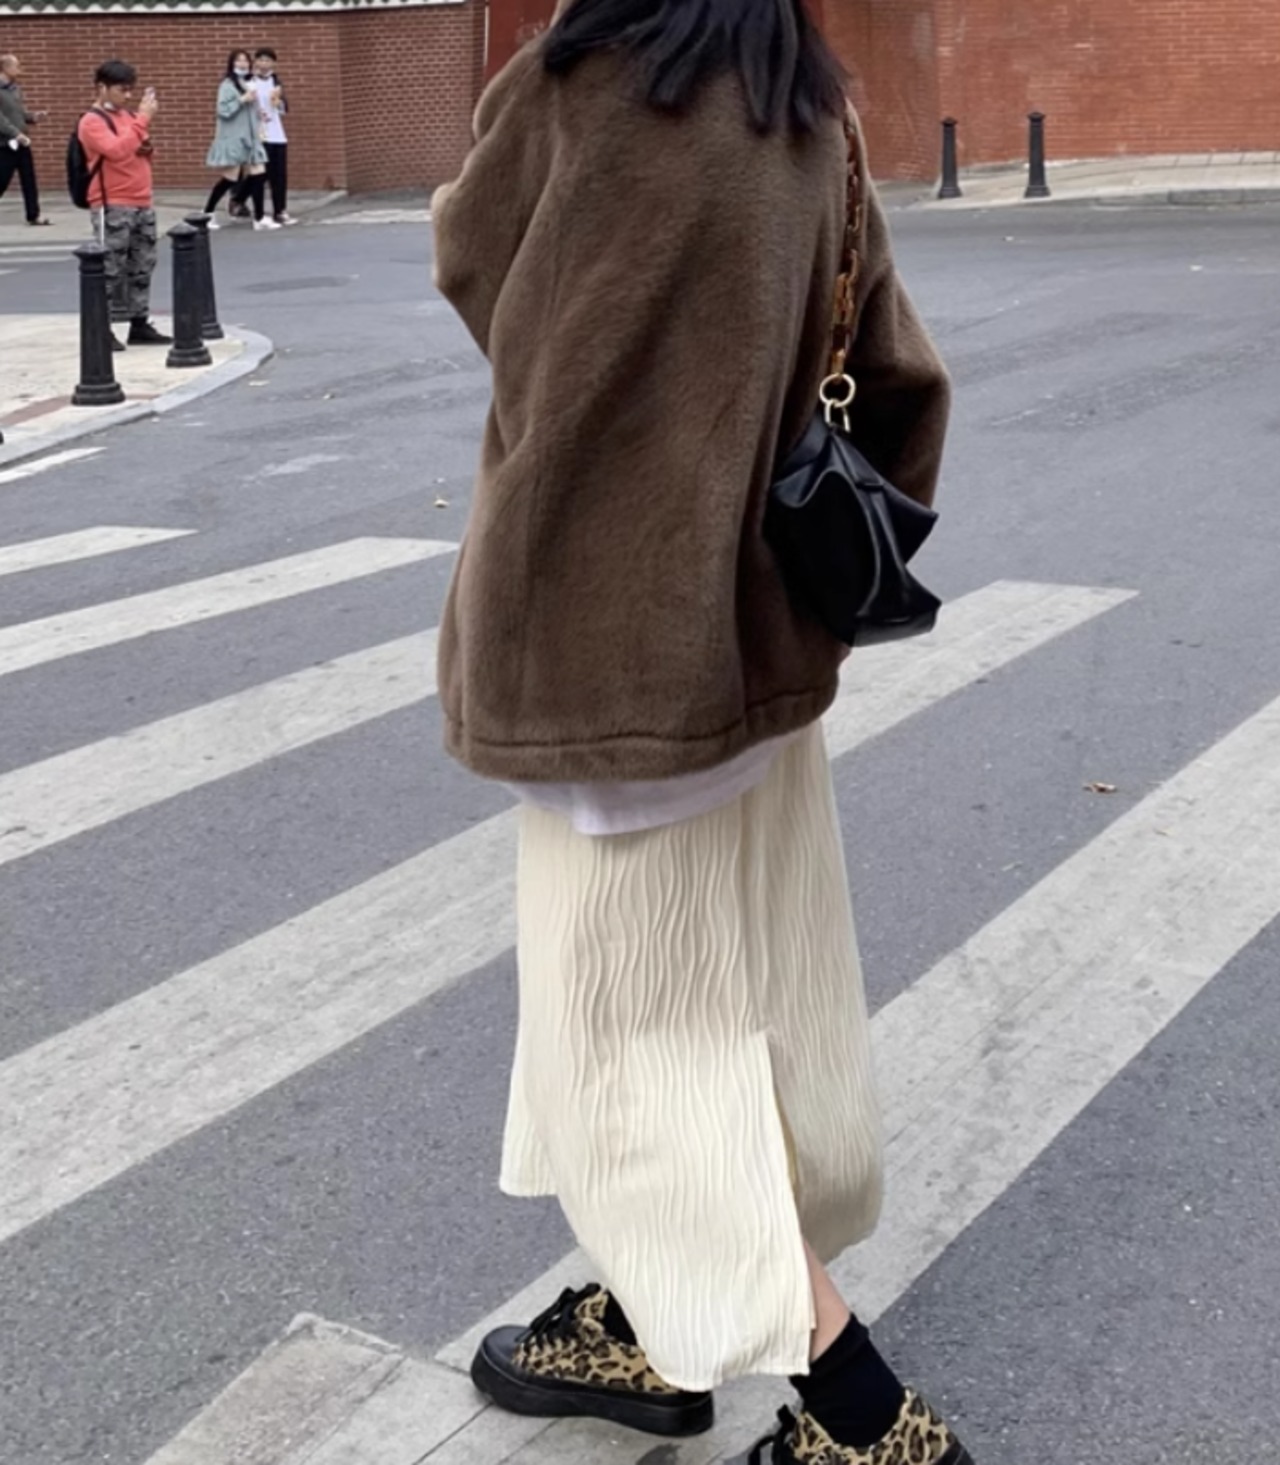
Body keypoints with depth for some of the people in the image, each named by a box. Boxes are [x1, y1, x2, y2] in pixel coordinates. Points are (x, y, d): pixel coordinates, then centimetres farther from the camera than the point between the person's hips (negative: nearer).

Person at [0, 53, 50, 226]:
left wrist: (33, 117, 0)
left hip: (22, 144, 8)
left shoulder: (16, 89, 12)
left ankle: (34, 215, 17)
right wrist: (16, 134, -26)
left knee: (29, 181, 9)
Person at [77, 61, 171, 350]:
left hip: (143, 203, 8)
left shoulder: (129, 116, 15)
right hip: (112, 207, -8)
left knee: (143, 267, 10)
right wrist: (143, 119, -22)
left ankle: (140, 324, 17)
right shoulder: (92, 122, -9)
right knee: (111, 270, -7)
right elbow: (117, 150, -25)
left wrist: (147, 148, 2)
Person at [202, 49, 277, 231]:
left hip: (250, 138, 7)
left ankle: (260, 218, -1)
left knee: (259, 175, -2)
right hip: (233, 139, -7)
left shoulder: (249, 84, 14)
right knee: (230, 179, -5)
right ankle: (208, 213, 10)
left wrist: (259, 128, 9)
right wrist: (242, 100, -20)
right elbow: (223, 110, -18)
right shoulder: (227, 85, -9)